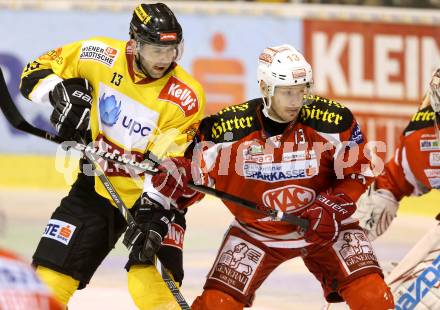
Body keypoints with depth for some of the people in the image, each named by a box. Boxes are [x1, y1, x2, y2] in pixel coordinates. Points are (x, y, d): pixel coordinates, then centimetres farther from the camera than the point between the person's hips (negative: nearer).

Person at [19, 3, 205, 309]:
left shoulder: (186, 96, -19)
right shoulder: (101, 57, -12)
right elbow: (36, 72, -2)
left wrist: (153, 213, -31)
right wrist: (59, 91, -22)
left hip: (156, 195, -3)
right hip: (97, 185, 3)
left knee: (151, 284, -22)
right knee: (51, 275, 3)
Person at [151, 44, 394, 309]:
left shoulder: (331, 121, -19)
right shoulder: (228, 128, -19)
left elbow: (358, 172, -8)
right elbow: (195, 173, -6)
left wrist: (330, 209, -21)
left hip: (324, 227, 0)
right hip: (257, 232, 0)